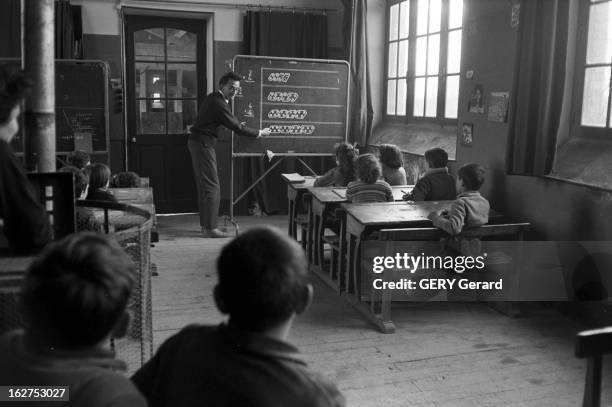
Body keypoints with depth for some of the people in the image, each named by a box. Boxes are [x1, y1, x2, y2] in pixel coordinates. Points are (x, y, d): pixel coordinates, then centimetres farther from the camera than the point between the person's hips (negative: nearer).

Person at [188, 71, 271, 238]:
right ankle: (209, 228, -3)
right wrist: (259, 133, -6)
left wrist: (236, 125, 20)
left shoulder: (213, 98, 13)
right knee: (212, 187, -7)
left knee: (204, 185, 15)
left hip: (197, 142, 11)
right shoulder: (218, 103, -18)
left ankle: (205, 224, 23)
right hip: (203, 144, -11)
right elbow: (237, 128, -16)